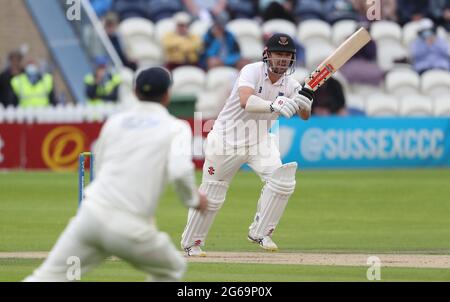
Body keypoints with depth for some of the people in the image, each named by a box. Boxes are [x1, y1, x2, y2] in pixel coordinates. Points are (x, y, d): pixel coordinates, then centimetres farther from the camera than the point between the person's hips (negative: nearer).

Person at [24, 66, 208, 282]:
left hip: (91, 215, 3)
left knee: (49, 276, 3)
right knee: (172, 269, 23)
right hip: (130, 228, -3)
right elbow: (180, 170, -14)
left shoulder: (115, 121, 17)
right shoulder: (176, 127, 4)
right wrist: (194, 199, 4)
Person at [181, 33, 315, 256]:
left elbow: (305, 116, -16)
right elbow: (246, 101, -41)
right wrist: (275, 106, -57)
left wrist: (304, 102, -39)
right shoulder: (252, 71, -22)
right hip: (226, 139, -4)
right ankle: (190, 243, 27)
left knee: (282, 180, -19)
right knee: (212, 196, 5)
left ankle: (259, 233, -2)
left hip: (260, 141, 4)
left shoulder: (290, 85, -7)